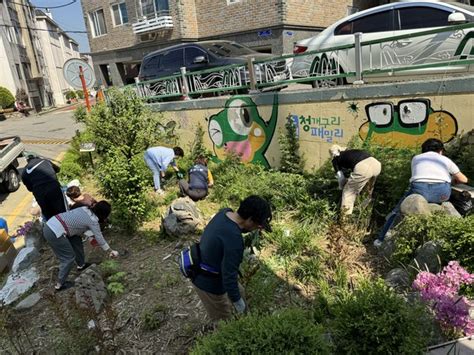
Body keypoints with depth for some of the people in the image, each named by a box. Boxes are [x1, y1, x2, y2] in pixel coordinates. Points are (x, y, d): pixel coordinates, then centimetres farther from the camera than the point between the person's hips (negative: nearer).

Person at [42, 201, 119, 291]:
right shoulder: (93, 221, -9)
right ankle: (60, 284, 21)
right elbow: (100, 240, 0)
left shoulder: (86, 209, 11)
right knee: (69, 258, 6)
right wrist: (111, 251, 14)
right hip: (54, 234, -9)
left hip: (50, 223, 9)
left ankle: (81, 265, 41)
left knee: (76, 240, 22)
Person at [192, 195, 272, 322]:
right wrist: (239, 304, -14)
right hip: (209, 283, -8)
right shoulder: (234, 240, -37)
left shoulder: (225, 212, -11)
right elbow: (229, 277, -30)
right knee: (223, 319, 18)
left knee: (239, 291, 29)